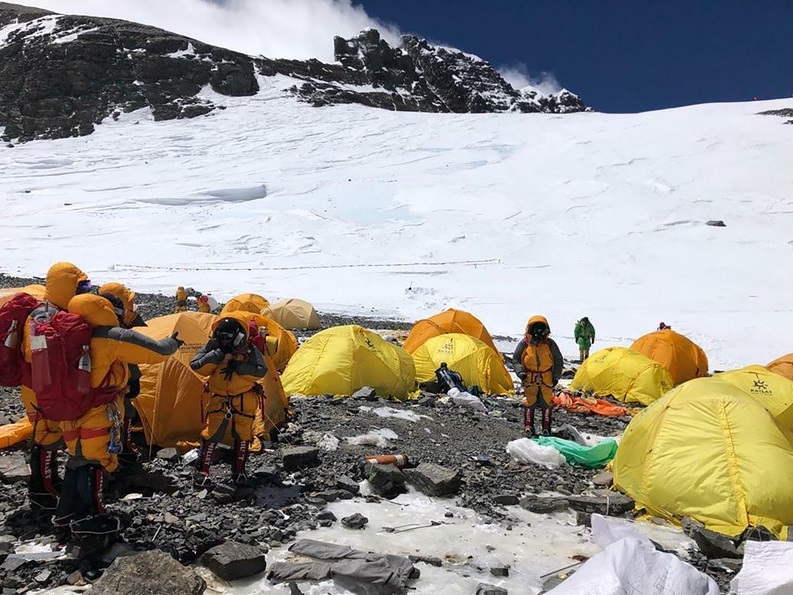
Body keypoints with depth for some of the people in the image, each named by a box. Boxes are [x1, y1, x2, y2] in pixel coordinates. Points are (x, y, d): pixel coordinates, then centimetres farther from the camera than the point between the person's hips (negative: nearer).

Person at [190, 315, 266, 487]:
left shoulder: (250, 350, -10)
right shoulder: (213, 347, -6)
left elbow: (260, 371, -20)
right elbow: (196, 366, -16)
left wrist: (237, 367, -28)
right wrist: (218, 354, -25)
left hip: (244, 400, 0)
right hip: (219, 399, 1)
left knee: (242, 435, 7)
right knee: (211, 433, -2)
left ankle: (239, 471, 23)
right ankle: (202, 472, 10)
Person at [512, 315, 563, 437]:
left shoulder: (550, 344, -3)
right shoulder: (524, 343, -6)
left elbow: (558, 361, 6)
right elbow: (515, 360, 1)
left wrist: (556, 376, 0)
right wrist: (520, 372, -13)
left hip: (547, 380, 1)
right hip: (529, 380, -1)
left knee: (547, 403, 7)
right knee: (529, 402, 3)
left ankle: (546, 428, 17)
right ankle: (528, 427, 14)